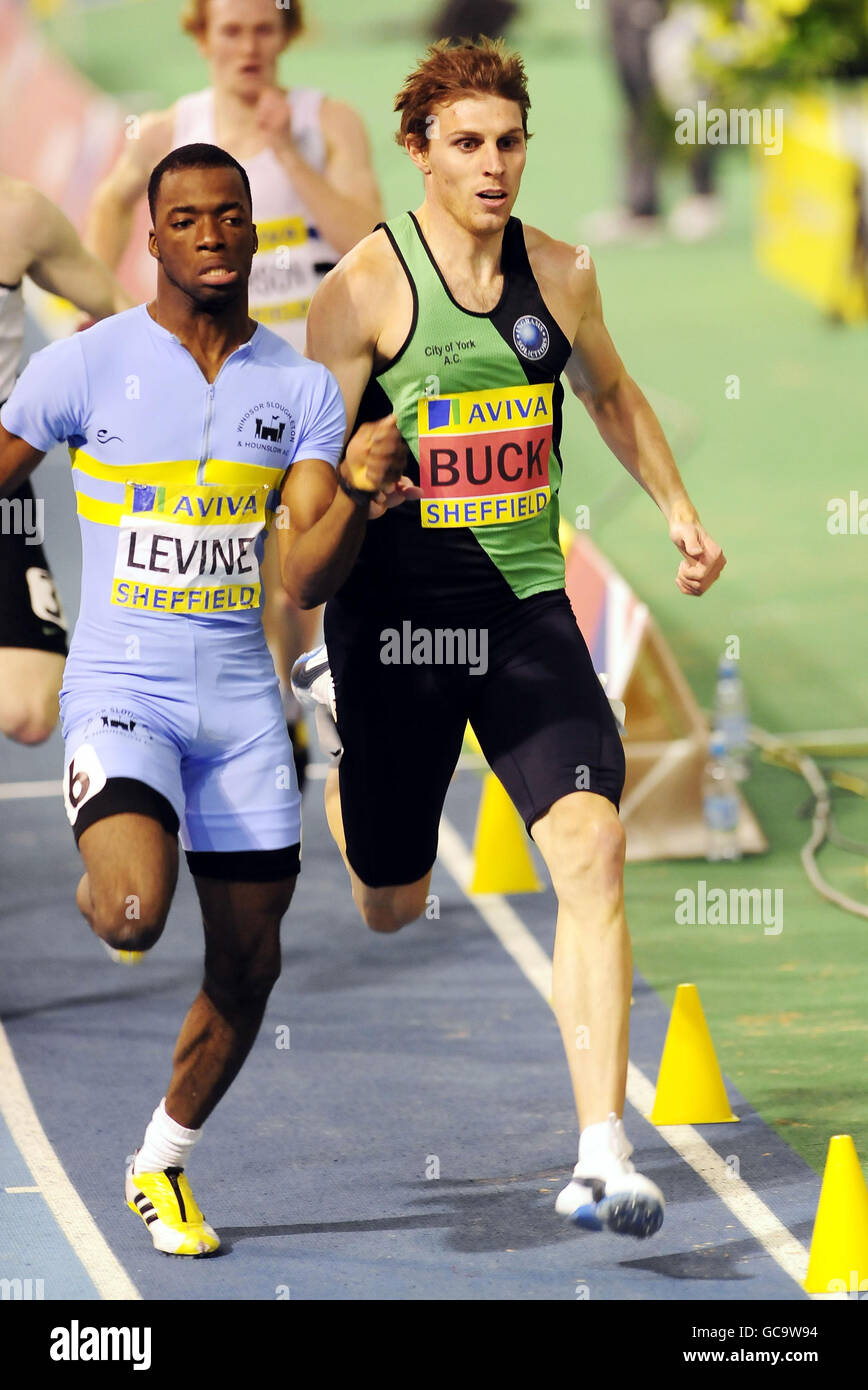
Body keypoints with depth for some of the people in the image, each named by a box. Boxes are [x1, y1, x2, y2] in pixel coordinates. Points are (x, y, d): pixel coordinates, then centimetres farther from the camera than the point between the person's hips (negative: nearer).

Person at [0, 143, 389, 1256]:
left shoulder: (302, 391, 4)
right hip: (121, 690, -4)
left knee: (247, 966, 8)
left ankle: (160, 1166, 31)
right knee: (134, 917, -29)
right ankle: (99, 882, 9)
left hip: (241, 698, 4)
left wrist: (357, 495, -24)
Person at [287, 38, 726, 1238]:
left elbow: (612, 394, 25)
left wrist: (678, 509, 18)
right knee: (391, 910, 14)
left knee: (591, 845, -20)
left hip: (527, 610, 2)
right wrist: (353, 493, -27)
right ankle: (338, 710, 51)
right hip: (395, 611, -2)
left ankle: (602, 1155, -22)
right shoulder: (366, 287, -9)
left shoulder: (560, 276, 4)